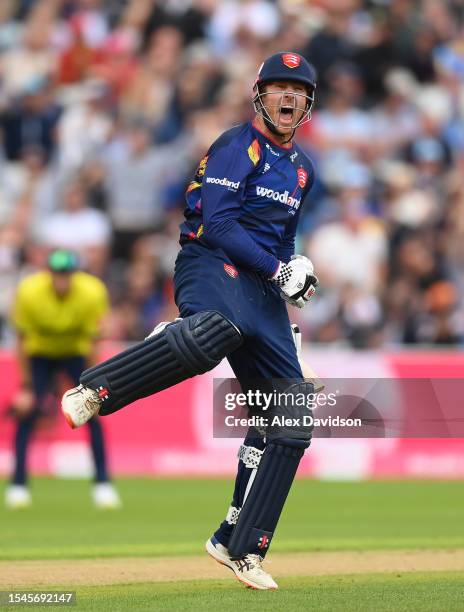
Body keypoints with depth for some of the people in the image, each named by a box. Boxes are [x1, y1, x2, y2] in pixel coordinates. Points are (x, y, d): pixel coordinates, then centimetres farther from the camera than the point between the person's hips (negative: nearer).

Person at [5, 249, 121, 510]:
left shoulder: (93, 292, -27)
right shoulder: (29, 291, -28)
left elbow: (92, 342, -18)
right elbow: (23, 341, -18)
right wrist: (26, 388, -18)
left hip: (76, 353, 0)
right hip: (40, 354, 0)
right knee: (27, 413, -15)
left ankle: (103, 484, -4)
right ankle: (18, 485, -7)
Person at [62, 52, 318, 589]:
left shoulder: (301, 170, 23)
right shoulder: (237, 147, -2)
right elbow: (219, 225, -13)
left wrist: (293, 270, 14)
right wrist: (278, 269, -16)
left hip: (262, 287, 8)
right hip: (210, 265, -8)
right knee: (218, 328, -46)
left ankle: (240, 545, 5)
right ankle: (94, 391, -37)